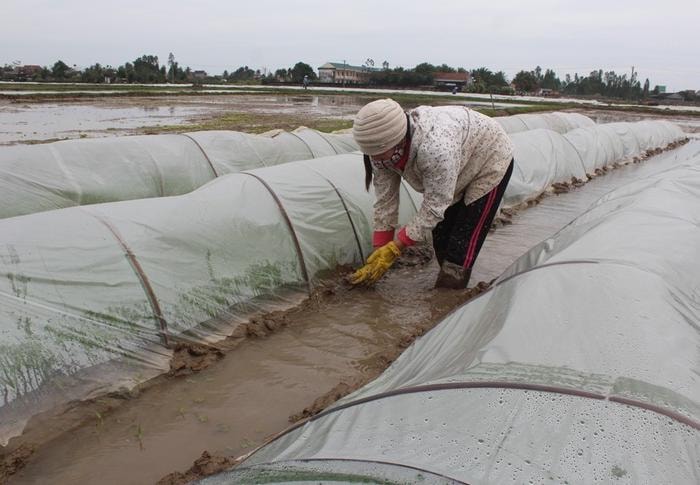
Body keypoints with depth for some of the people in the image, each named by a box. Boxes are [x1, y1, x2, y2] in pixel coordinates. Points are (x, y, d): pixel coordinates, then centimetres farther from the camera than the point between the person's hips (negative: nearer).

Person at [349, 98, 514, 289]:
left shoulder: (435, 147, -47)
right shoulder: (383, 151, -24)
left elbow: (434, 207, -37)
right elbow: (384, 202, -16)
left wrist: (394, 248, -34)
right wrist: (379, 252, -15)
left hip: (491, 160, -7)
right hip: (461, 168, 7)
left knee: (462, 244, -12)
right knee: (441, 237, 12)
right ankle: (443, 292, 31)